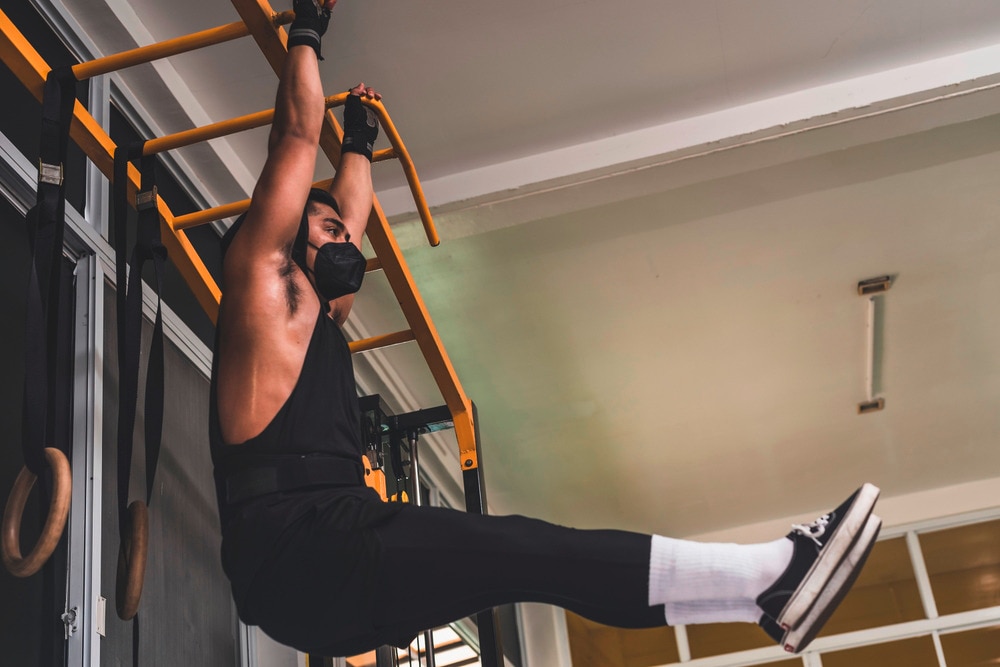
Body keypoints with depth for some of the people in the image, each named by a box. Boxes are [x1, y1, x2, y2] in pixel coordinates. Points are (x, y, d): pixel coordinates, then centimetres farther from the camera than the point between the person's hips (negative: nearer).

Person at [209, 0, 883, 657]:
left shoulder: (319, 311, 30)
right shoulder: (264, 280, 6)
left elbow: (351, 210, 44)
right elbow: (298, 137, 4)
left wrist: (360, 141, 55)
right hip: (294, 544, -9)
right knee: (509, 550, -25)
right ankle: (772, 574, -35)